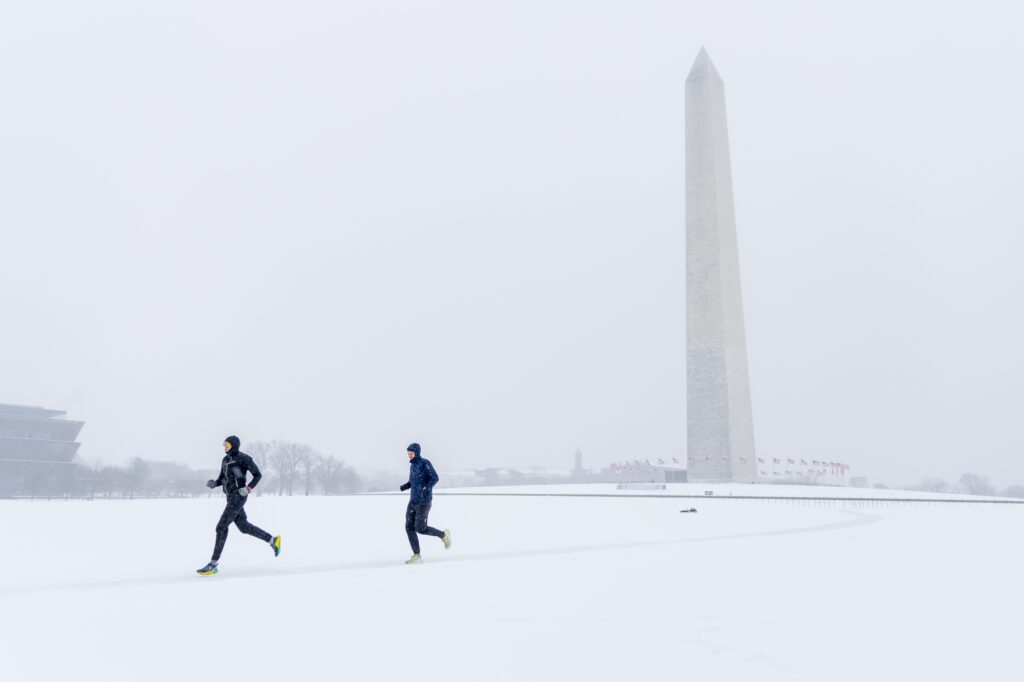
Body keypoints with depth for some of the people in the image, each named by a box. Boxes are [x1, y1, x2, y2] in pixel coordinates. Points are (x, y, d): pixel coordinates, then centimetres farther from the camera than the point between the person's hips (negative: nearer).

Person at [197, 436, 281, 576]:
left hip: (238, 497, -9)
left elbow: (258, 475, -8)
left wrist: (248, 488, -19)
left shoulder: (243, 458, -11)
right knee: (244, 526, 13)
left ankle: (213, 565, -4)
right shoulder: (225, 459, 13)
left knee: (222, 526, -9)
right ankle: (273, 540, 27)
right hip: (231, 497, 9)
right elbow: (222, 479, 19)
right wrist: (214, 483, -2)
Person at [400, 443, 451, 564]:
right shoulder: (412, 466, 14)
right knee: (409, 527, -1)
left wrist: (427, 488, -31)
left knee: (420, 528, -8)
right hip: (413, 501, 8)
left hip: (423, 501, -8)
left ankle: (443, 535, 15)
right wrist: (405, 486, 4)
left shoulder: (425, 463, -9)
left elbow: (435, 478, -15)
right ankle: (417, 556, 5)